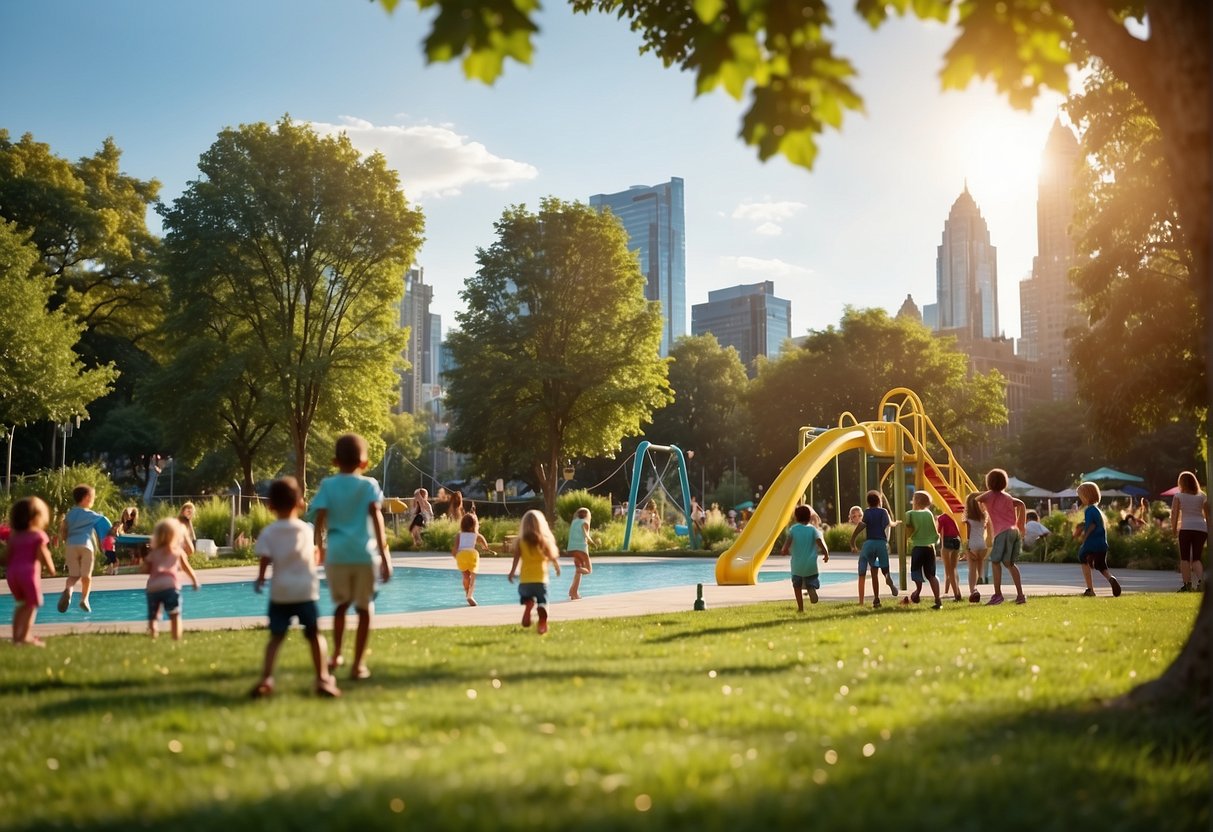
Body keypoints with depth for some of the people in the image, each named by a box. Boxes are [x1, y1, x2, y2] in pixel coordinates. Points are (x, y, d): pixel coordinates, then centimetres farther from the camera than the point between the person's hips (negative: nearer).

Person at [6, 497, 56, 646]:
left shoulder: (13, 535, 13)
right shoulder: (38, 535, -3)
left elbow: (9, 555, 13)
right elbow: (42, 554, -8)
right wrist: (51, 569, 4)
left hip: (13, 572, 6)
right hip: (29, 572, -6)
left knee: (20, 604, 19)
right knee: (32, 604, -2)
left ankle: (16, 635, 16)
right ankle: (25, 636, -12)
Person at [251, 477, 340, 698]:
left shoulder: (268, 532, -2)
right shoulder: (306, 529, 3)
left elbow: (265, 559, -10)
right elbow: (314, 557, 10)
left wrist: (260, 580, 3)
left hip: (280, 592, 0)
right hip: (306, 590, 0)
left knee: (276, 637, 9)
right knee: (314, 635, 9)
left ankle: (266, 678, -3)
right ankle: (322, 678, 4)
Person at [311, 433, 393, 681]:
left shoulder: (328, 485, 5)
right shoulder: (369, 485, 1)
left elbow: (320, 519, -2)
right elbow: (376, 517, -10)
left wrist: (320, 548, 15)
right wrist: (384, 555, -11)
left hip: (336, 553, 2)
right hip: (364, 554, -2)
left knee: (342, 604, 22)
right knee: (364, 609, 7)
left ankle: (336, 656, 26)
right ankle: (358, 665, 6)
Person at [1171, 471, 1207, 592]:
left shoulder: (1179, 496, 3)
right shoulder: (1202, 496, 10)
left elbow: (1174, 513, -4)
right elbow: (1208, 515, 9)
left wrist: (1174, 528, 1)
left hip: (1186, 528, -3)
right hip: (1202, 528, 3)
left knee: (1185, 558, 6)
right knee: (1197, 558, 8)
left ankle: (1187, 584, -2)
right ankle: (1201, 580, -16)